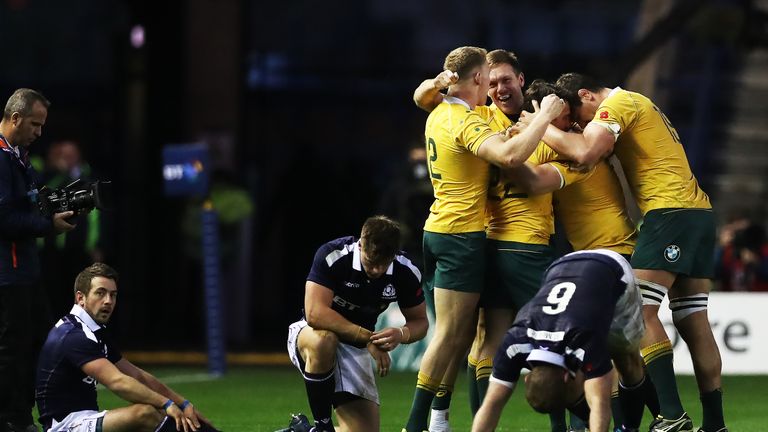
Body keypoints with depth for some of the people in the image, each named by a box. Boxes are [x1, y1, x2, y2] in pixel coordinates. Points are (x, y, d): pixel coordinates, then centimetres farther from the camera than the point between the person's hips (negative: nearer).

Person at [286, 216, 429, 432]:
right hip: (308, 335, -4)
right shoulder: (332, 256, -24)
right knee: (324, 339, -42)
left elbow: (420, 321, 1)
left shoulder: (406, 273, -12)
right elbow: (315, 313, -32)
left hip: (355, 350, 4)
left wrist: (402, 335, -24)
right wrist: (367, 337, -33)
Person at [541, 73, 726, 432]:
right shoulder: (639, 106, 25)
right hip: (699, 212, 10)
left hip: (670, 211, -10)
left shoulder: (619, 103, -5)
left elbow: (586, 152, -19)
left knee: (640, 310, -14)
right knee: (693, 322, 7)